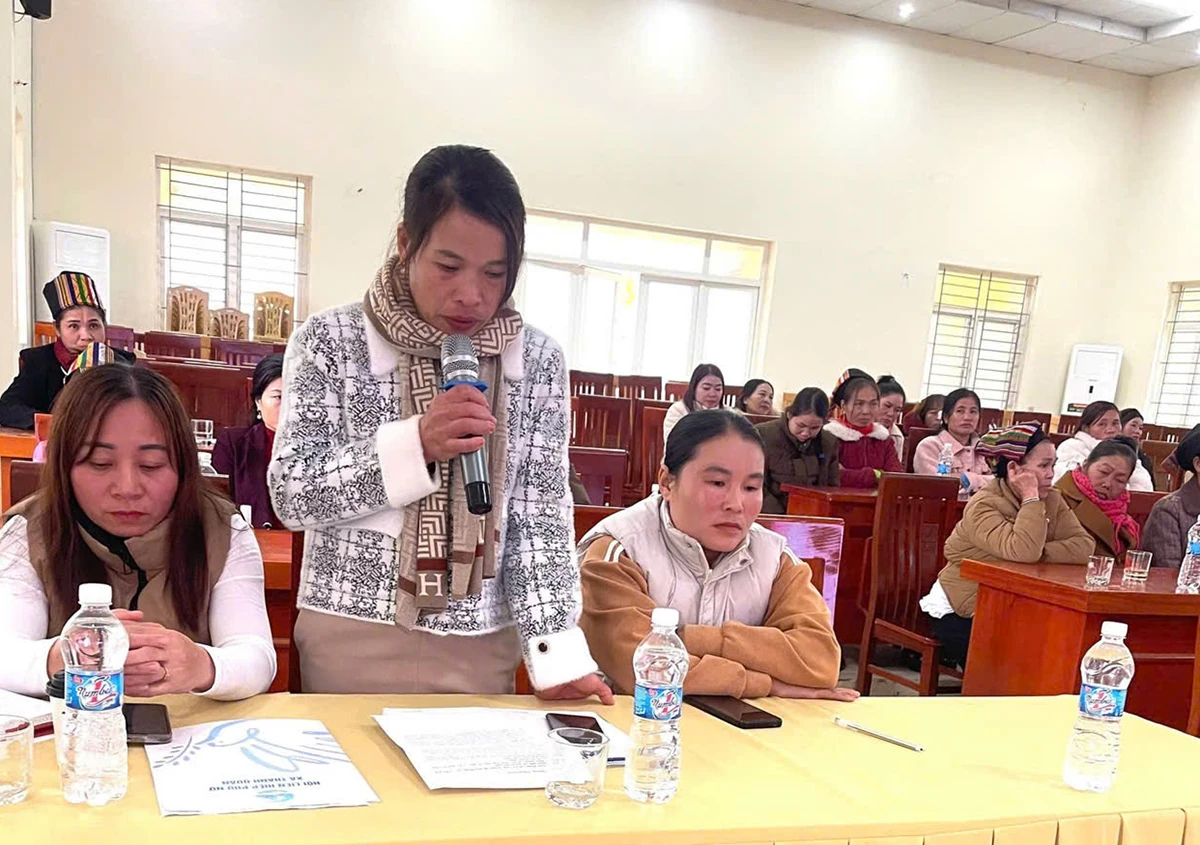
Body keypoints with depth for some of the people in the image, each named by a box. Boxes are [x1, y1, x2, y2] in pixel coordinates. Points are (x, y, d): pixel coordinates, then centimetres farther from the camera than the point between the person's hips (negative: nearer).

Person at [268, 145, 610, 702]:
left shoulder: (538, 360, -3)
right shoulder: (331, 341, -7)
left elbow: (541, 519, -3)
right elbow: (291, 496, -9)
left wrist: (557, 654, -10)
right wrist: (414, 444, -22)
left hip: (481, 649, 2)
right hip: (353, 638, -1)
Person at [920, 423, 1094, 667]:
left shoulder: (1052, 500, 0)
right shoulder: (983, 505, -22)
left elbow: (1085, 546, -13)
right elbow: (1022, 552, -37)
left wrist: (1041, 553, -26)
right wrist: (1031, 498, -28)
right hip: (960, 613, -6)